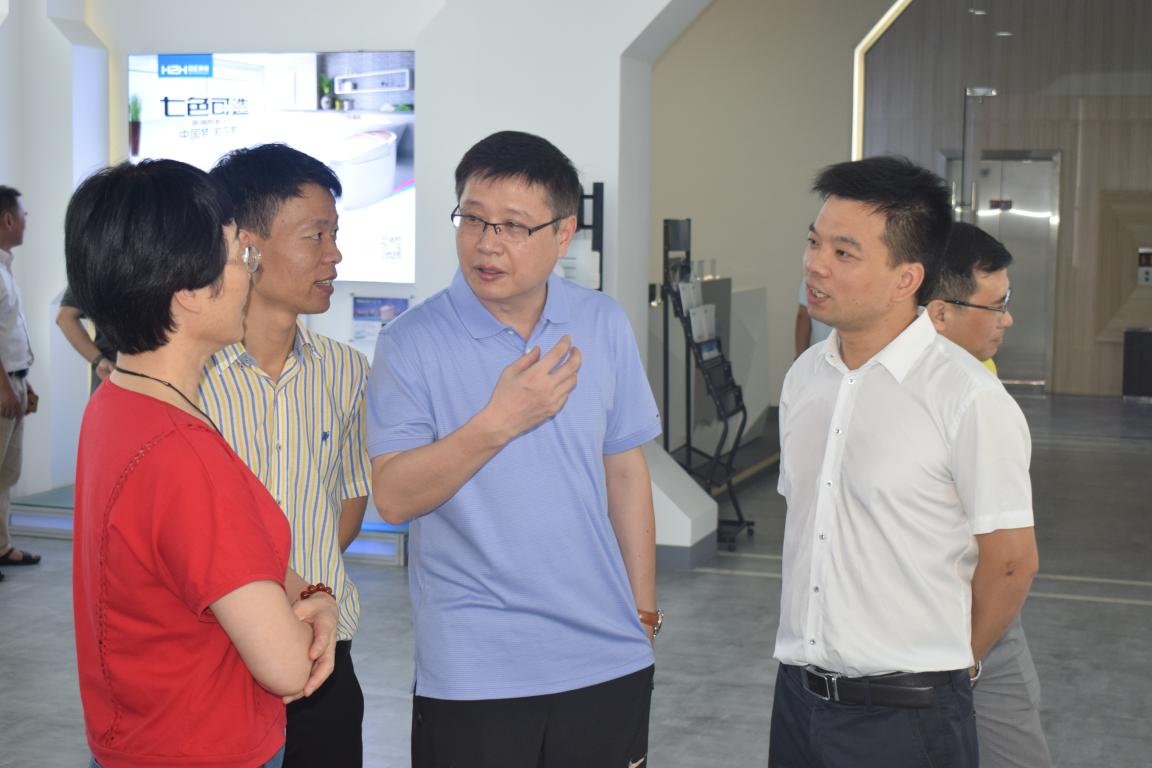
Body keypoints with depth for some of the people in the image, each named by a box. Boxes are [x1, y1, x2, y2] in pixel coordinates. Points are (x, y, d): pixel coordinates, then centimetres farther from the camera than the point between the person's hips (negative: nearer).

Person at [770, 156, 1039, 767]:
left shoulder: (969, 399, -15)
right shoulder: (805, 377, 5)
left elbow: (1010, 561, -9)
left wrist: (944, 664, 4)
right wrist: (811, 657, 13)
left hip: (907, 715, -6)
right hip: (797, 694, 6)